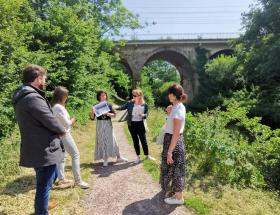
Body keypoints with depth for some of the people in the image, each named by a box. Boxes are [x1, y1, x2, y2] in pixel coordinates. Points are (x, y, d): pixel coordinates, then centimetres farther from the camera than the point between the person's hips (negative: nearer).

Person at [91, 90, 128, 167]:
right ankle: (105, 160, 14)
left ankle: (118, 157, 20)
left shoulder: (109, 105, 2)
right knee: (102, 142, 4)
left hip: (108, 124, 0)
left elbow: (114, 115, -3)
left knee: (111, 140, 6)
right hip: (100, 125, 0)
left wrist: (107, 114, -20)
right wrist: (92, 112, -22)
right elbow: (92, 117, -3)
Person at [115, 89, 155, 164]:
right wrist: (116, 107, -20)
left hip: (140, 124, -1)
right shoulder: (129, 103, -2)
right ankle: (138, 156, 23)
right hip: (131, 124, 1)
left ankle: (147, 155, 24)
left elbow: (146, 115, 0)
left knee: (143, 140, 5)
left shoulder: (145, 105, -4)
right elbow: (122, 107, -1)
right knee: (135, 141, 9)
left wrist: (143, 115, -22)